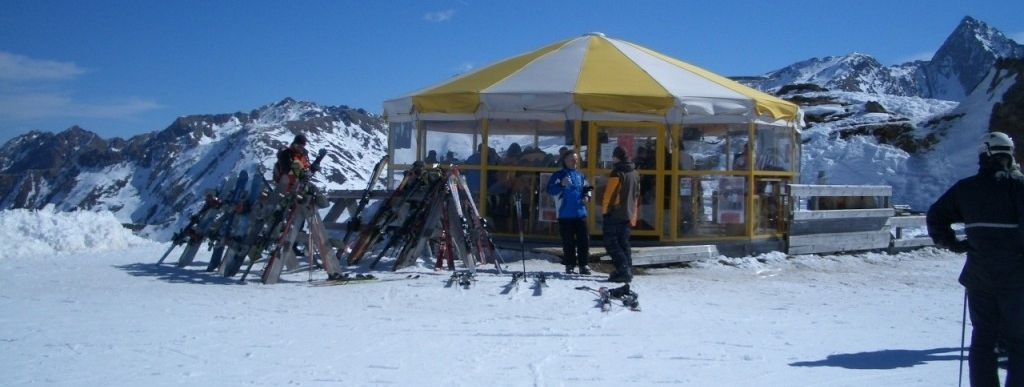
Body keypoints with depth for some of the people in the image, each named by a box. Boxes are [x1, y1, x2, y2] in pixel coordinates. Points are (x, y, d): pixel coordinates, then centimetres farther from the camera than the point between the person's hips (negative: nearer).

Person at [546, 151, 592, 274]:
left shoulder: (580, 176, 12)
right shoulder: (558, 175, -1)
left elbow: (587, 188, 22)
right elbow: (550, 190, -10)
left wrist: (586, 196, 2)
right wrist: (561, 185, -25)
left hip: (580, 213, 4)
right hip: (565, 214, -4)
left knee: (584, 239, 2)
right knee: (568, 241, 1)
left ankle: (583, 264, 9)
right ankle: (569, 264, 8)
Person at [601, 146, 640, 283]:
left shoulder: (617, 173, -14)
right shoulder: (634, 173, 14)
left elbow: (609, 193, -16)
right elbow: (637, 195, 20)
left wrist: (605, 209, -6)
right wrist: (633, 213, 25)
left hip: (615, 214, -8)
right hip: (629, 215, 8)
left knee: (611, 243, -6)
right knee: (624, 243, 14)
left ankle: (624, 270, -16)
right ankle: (627, 271, 11)